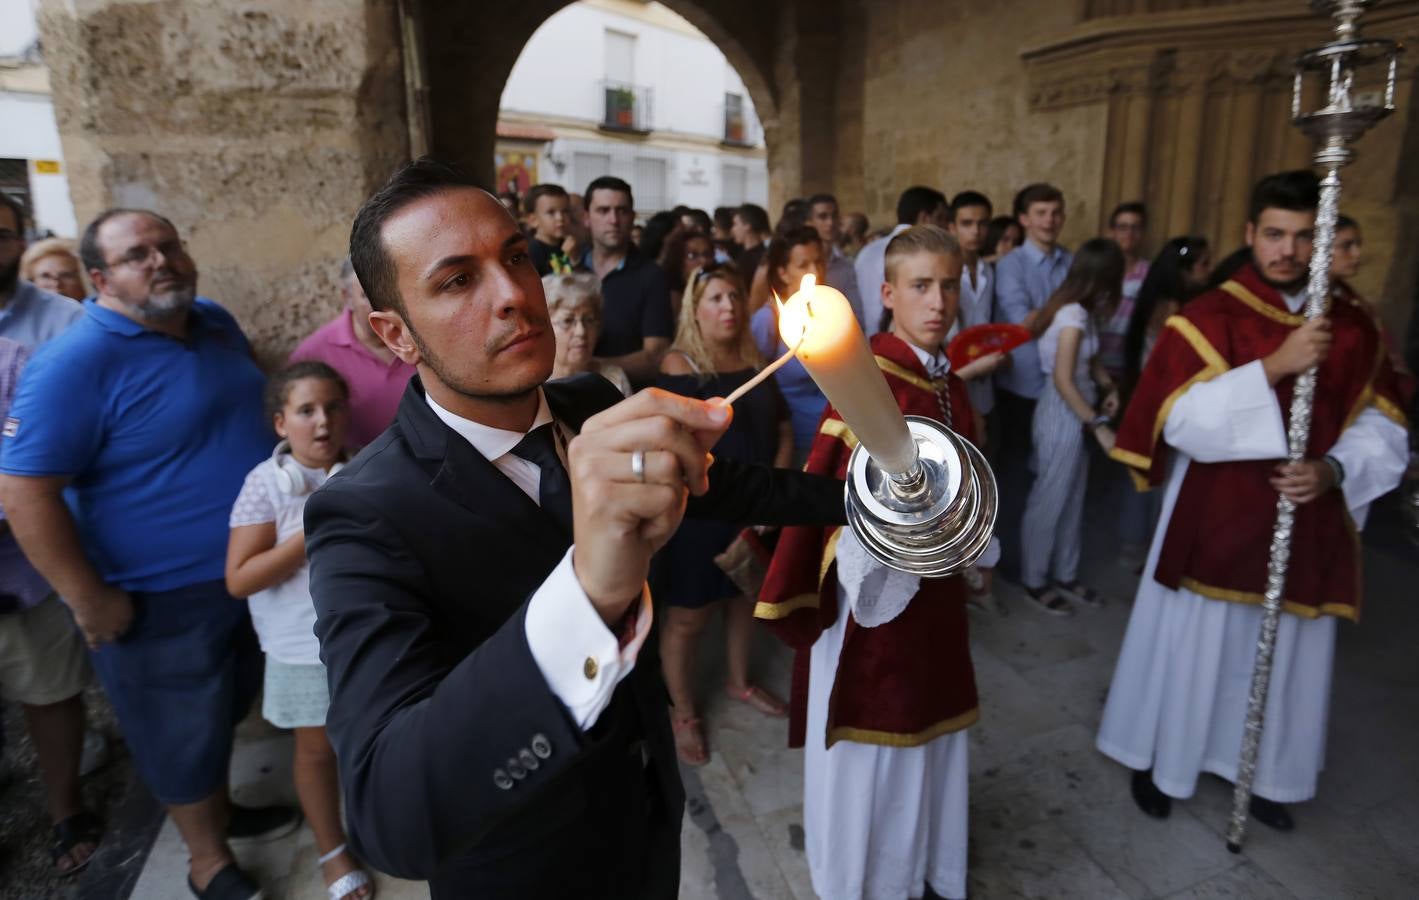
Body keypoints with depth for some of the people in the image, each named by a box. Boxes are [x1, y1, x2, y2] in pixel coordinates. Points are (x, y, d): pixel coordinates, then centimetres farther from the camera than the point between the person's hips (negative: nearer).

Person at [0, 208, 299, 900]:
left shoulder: (214, 321, 1)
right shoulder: (75, 363, -22)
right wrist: (90, 600, -19)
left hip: (252, 569, 7)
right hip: (161, 598, -7)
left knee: (226, 708, 26)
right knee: (182, 733, 13)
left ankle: (220, 807, 50)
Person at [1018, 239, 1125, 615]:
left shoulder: (1083, 311, 7)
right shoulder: (1073, 316, -20)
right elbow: (1063, 381, -24)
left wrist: (1108, 386, 1)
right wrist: (1098, 425, -22)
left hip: (1076, 414, 9)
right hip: (1062, 415, -9)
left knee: (1072, 499, 16)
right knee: (1049, 500, 3)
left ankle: (1065, 575, 30)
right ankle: (1034, 580, 18)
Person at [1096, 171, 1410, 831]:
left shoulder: (1356, 327, 3)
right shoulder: (1207, 317, -9)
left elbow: (1382, 428, 5)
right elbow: (1181, 421, -19)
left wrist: (1333, 469, -15)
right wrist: (1274, 367, -26)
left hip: (1306, 525, 4)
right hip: (1212, 521, -4)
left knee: (1283, 656, 16)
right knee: (1191, 646, 10)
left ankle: (1264, 773, 37)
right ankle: (1158, 759, 31)